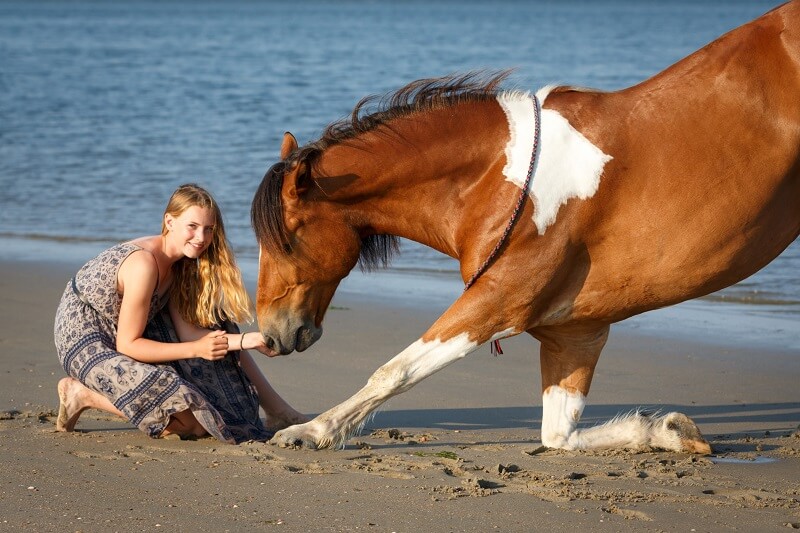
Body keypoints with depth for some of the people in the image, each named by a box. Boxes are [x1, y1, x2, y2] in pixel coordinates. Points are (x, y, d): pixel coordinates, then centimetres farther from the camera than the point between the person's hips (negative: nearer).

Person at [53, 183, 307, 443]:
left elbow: (186, 331, -4)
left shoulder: (179, 264, 2)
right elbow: (127, 345, -23)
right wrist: (197, 349, -25)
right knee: (190, 422, -20)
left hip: (116, 338, 9)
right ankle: (83, 394, -10)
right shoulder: (144, 263, -26)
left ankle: (278, 411, 9)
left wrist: (245, 340, -15)